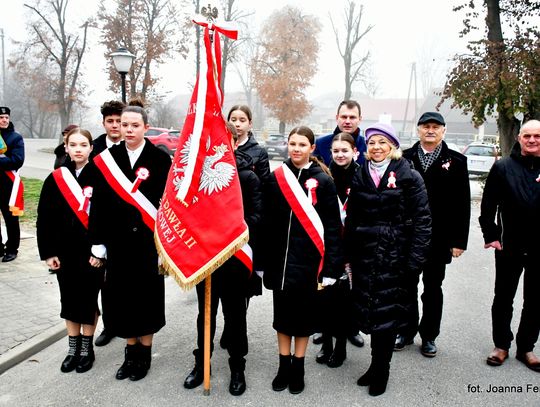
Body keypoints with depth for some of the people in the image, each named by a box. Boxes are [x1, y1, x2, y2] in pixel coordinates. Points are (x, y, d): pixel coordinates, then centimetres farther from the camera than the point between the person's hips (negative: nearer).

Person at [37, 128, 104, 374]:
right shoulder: (55, 179, 1)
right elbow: (45, 219, 3)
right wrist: (48, 252, -1)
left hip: (92, 252, -3)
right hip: (64, 252, 3)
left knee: (88, 300, 8)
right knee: (69, 300, 13)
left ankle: (86, 349, 24)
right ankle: (73, 348, 28)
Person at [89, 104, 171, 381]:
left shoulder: (160, 159, -6)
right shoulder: (107, 159, 3)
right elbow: (99, 203, 3)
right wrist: (98, 243, 1)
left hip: (148, 240, -3)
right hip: (118, 240, 3)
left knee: (146, 295, 8)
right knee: (122, 296, 9)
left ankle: (144, 353, 25)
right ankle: (130, 352, 27)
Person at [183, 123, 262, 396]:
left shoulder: (247, 176, -7)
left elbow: (256, 215, -10)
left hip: (235, 255, -3)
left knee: (235, 314, 11)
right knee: (205, 312, 17)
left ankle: (237, 368, 28)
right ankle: (201, 363, 33)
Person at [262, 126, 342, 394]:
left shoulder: (323, 181, -4)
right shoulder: (276, 178, 2)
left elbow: (332, 226, -5)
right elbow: (267, 222, 4)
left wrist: (330, 267, -9)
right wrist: (264, 260, 1)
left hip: (309, 259, -2)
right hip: (281, 258, 2)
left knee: (304, 312, 9)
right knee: (282, 311, 12)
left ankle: (298, 368, 27)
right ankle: (283, 366, 28)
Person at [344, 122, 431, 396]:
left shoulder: (409, 177, -4)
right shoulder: (359, 177, 8)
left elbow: (422, 219, -7)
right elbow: (351, 219, 10)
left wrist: (414, 259, -13)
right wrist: (348, 256, 6)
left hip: (394, 255, -3)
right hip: (365, 254, 4)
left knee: (387, 311, 4)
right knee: (370, 309, 9)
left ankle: (381, 369, 21)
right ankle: (378, 365, 27)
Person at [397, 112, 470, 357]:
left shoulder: (456, 161, -1)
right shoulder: (404, 159, 0)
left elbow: (463, 204, -2)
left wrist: (459, 240, -6)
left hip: (439, 240, 0)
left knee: (433, 289, 12)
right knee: (407, 287, 12)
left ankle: (428, 336, 27)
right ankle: (406, 332, 28)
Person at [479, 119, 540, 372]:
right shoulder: (503, 167, -3)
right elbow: (488, 205, -2)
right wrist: (491, 235, -7)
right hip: (509, 246, -2)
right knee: (503, 298, 10)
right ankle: (501, 345, 25)